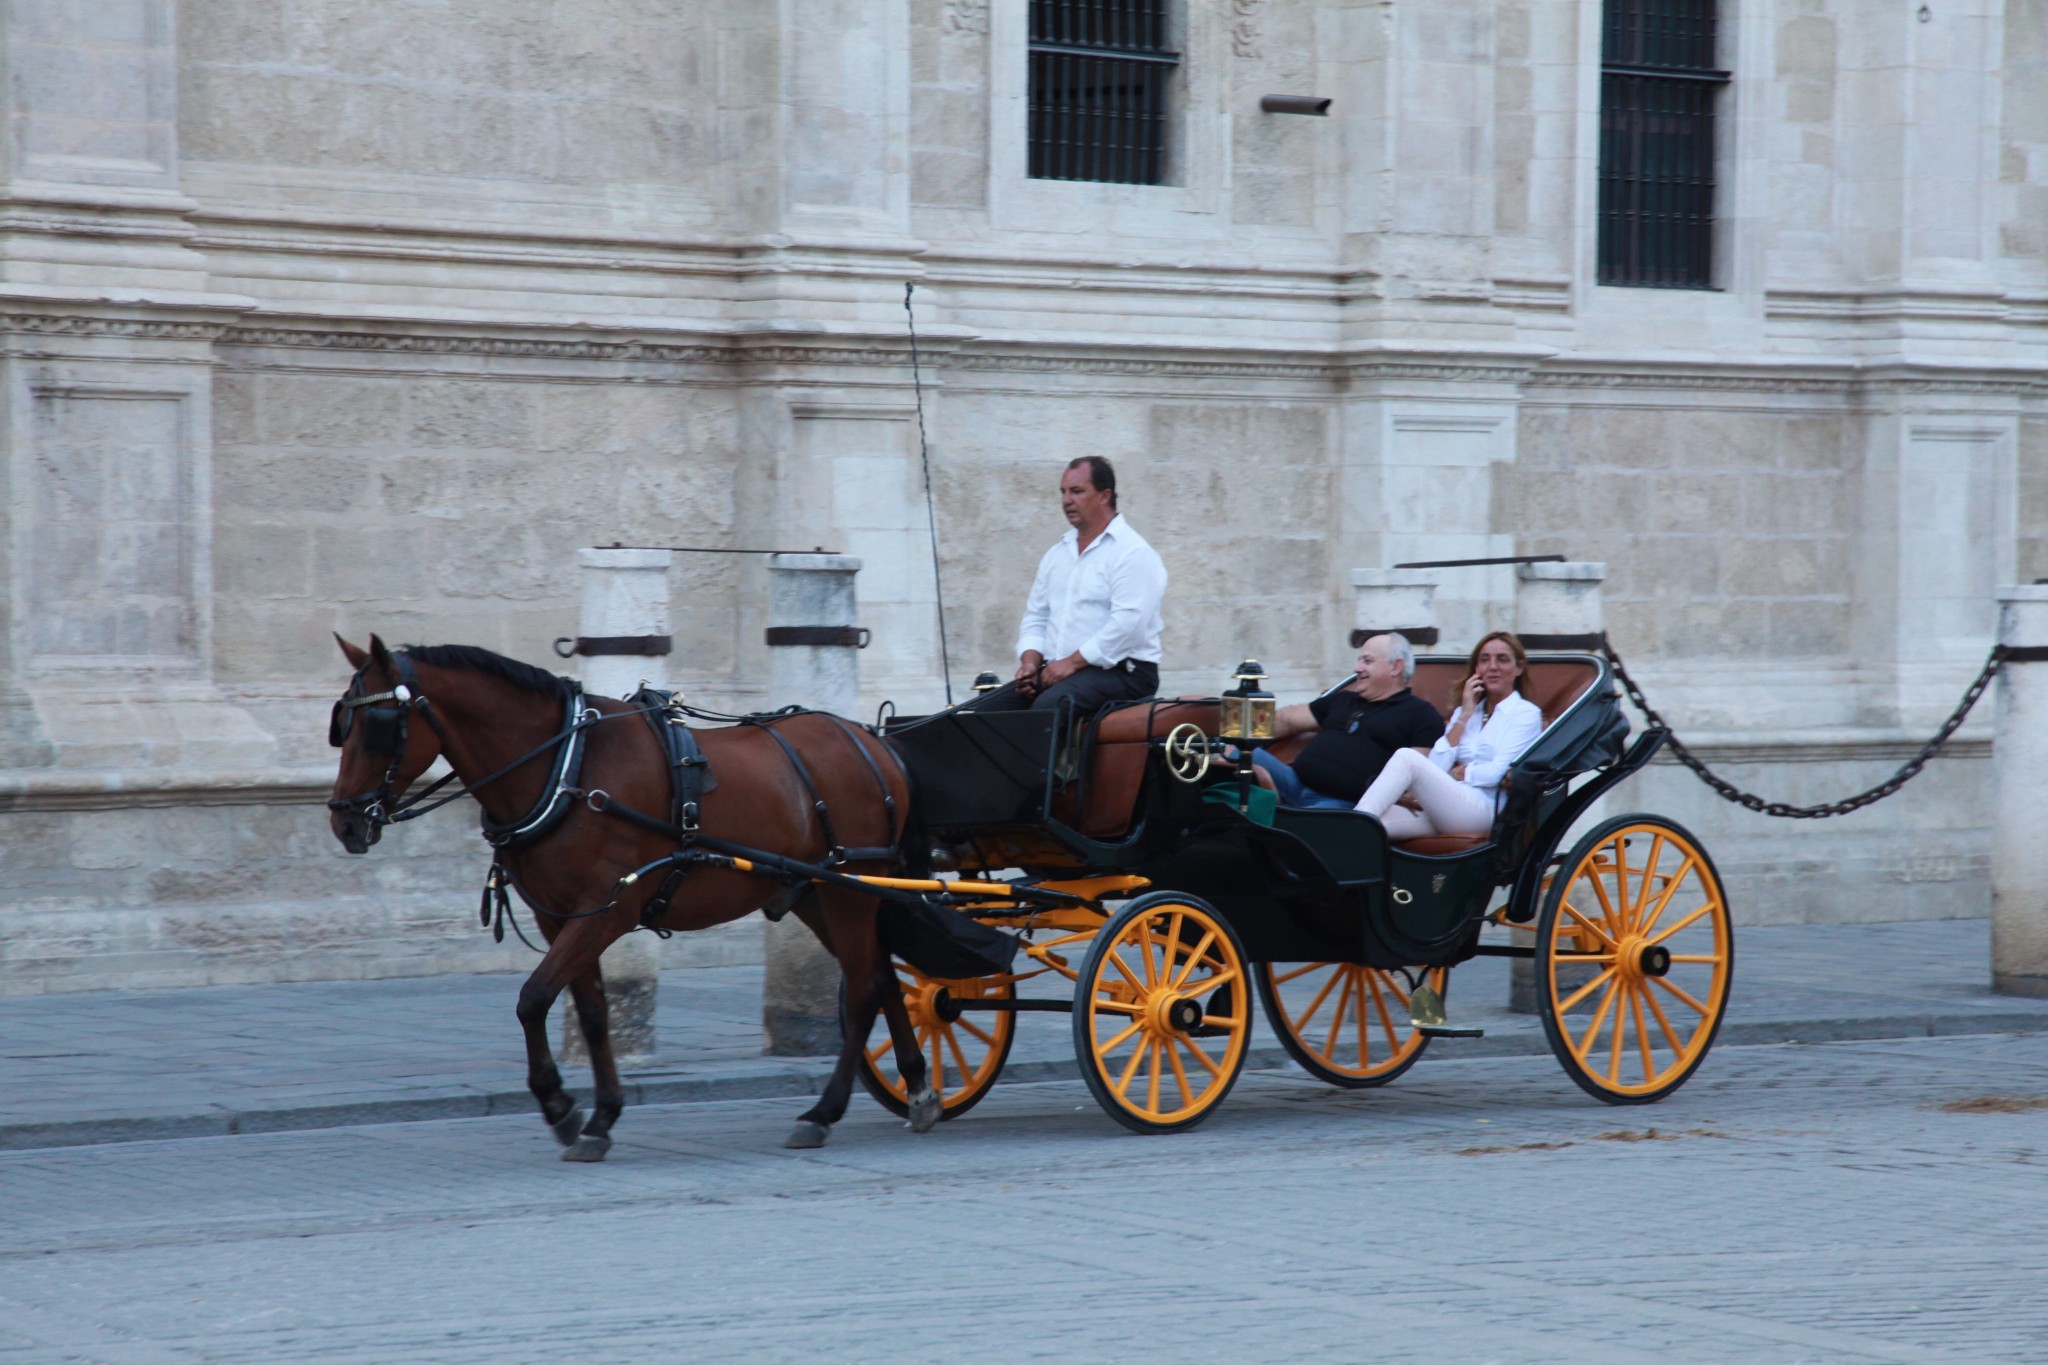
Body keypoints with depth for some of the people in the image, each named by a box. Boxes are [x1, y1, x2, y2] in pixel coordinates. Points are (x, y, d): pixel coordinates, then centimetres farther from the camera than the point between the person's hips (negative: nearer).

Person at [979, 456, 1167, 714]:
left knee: (1048, 707, -36)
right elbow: (1036, 617, 22)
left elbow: (1128, 623, -18)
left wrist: (1072, 662, -18)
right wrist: (1031, 661, 1)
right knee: (982, 710, -11)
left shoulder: (1133, 552, -7)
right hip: (1055, 671, 8)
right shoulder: (1056, 555, 20)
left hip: (1120, 671, -8)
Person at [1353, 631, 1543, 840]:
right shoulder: (1464, 711, 28)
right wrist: (1464, 716, 9)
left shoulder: (1526, 713, 11)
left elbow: (1499, 772, -4)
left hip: (1484, 809, -6)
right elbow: (1436, 767, 11)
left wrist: (1454, 774, -3)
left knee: (1407, 758, -29)